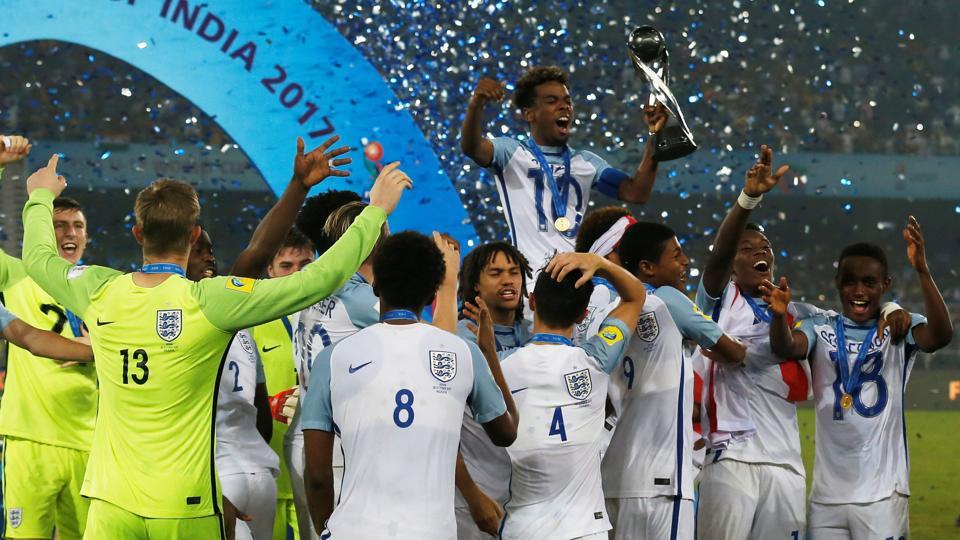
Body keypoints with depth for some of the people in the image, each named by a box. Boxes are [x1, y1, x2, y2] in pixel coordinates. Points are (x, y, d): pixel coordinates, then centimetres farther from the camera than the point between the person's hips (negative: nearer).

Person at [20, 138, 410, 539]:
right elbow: (320, 279, -11)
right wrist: (377, 211, 0)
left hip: (113, 503, 3)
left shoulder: (100, 294, -2)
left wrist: (41, 197, 41)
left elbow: (38, 257, 21)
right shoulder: (210, 302, -13)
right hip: (184, 507, -3)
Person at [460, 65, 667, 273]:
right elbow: (471, 148, -13)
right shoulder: (512, 153, 7)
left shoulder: (586, 162, 21)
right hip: (535, 272, -5)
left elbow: (635, 193, 10)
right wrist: (476, 105, -34)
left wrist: (654, 137, -1)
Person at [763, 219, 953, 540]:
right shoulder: (821, 329, 7)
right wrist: (779, 315, -36)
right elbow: (785, 347, -13)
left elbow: (941, 335, -18)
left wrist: (921, 270, -30)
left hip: (882, 492, -3)